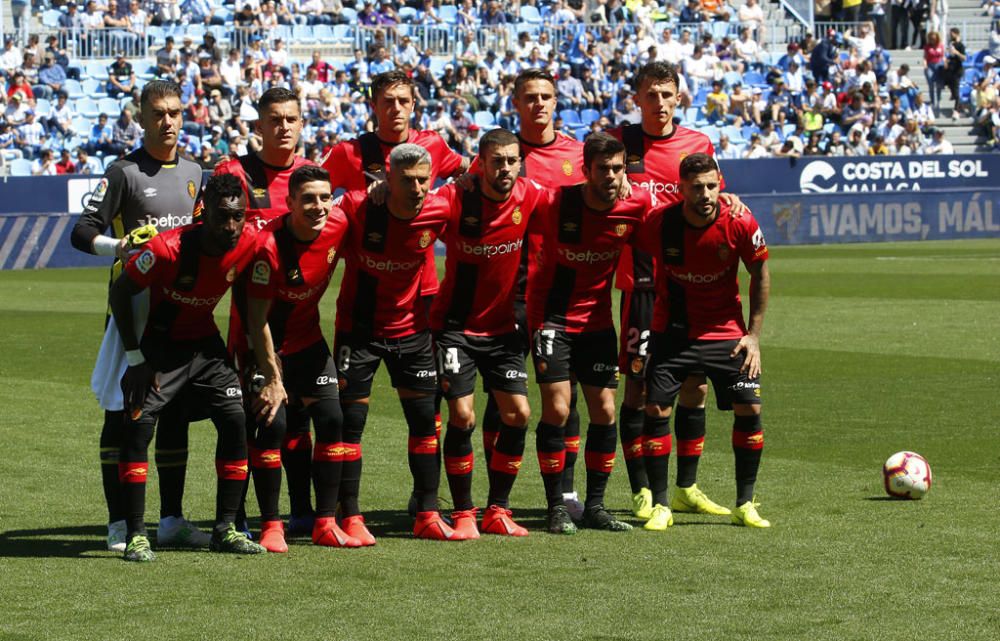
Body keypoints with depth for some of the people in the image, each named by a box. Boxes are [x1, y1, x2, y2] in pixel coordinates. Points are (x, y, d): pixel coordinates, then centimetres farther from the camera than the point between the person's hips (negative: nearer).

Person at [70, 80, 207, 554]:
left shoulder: (193, 173, 15)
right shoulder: (123, 172, -4)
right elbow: (82, 232, -11)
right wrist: (116, 246, -29)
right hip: (133, 306, -6)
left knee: (176, 412, 8)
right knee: (122, 411, -4)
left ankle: (172, 519, 15)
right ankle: (119, 523, 0)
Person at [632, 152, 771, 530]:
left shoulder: (739, 223, -17)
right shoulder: (658, 224, -19)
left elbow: (760, 273, -1)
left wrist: (753, 334, -3)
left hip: (726, 329, 1)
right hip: (672, 330, -1)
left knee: (749, 409, -5)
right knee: (656, 409, -9)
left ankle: (745, 505, 9)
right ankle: (660, 506, 2)